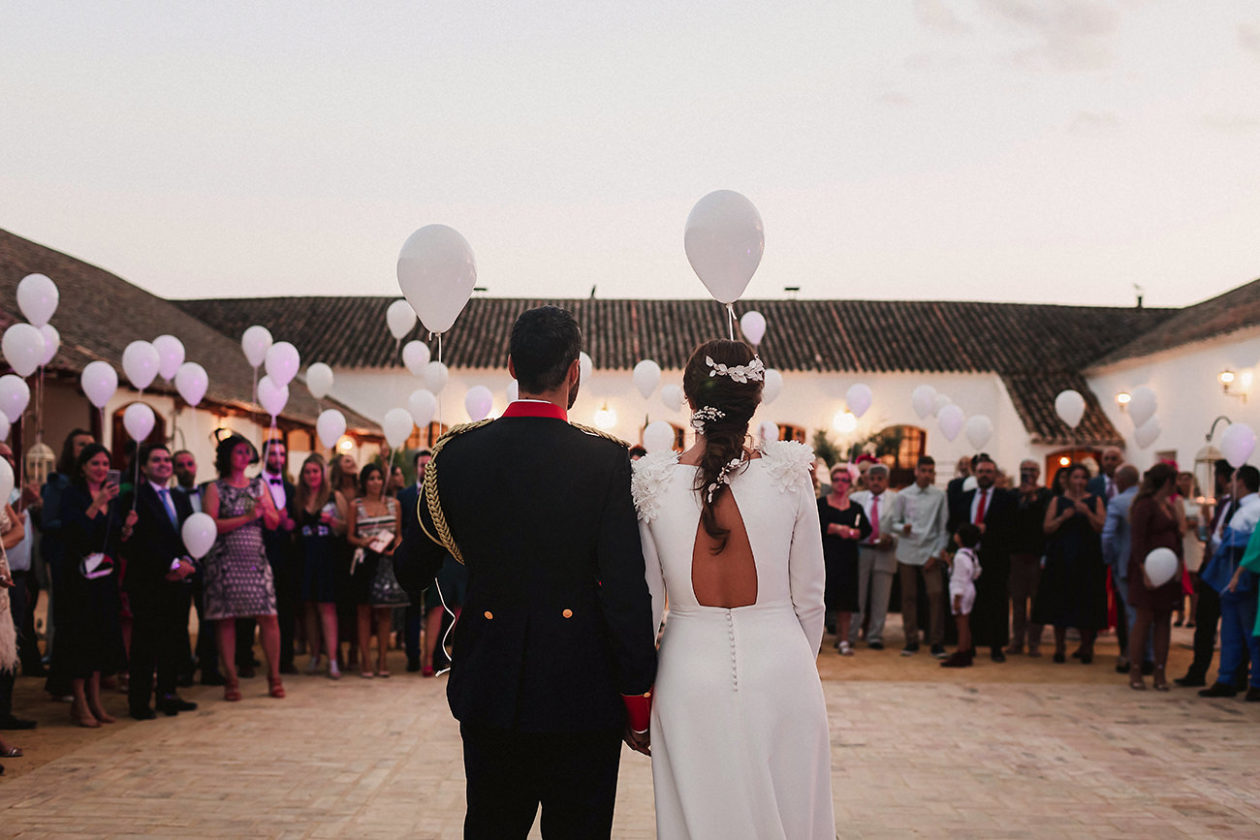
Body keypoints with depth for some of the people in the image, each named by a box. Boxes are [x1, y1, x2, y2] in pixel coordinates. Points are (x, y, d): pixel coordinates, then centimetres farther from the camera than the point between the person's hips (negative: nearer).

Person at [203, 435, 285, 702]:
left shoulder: (259, 486, 14)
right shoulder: (215, 489, 1)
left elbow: (275, 522, 12)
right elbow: (212, 525, -10)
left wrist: (265, 510, -9)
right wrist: (248, 516, -14)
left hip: (256, 560, 3)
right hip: (225, 562, -3)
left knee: (269, 618, -5)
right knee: (226, 621, 0)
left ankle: (274, 677, 5)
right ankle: (230, 681, 8)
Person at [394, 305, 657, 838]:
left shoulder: (457, 453, -3)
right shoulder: (606, 460, -13)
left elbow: (411, 570, 9)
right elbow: (626, 589, -13)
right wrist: (638, 701, -3)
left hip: (489, 693, 3)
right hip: (581, 696, -3)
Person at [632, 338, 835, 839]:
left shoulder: (656, 483, -8)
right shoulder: (789, 476, -8)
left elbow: (646, 602, -1)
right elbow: (809, 596, 0)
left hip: (689, 671, 0)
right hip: (780, 669, 0)